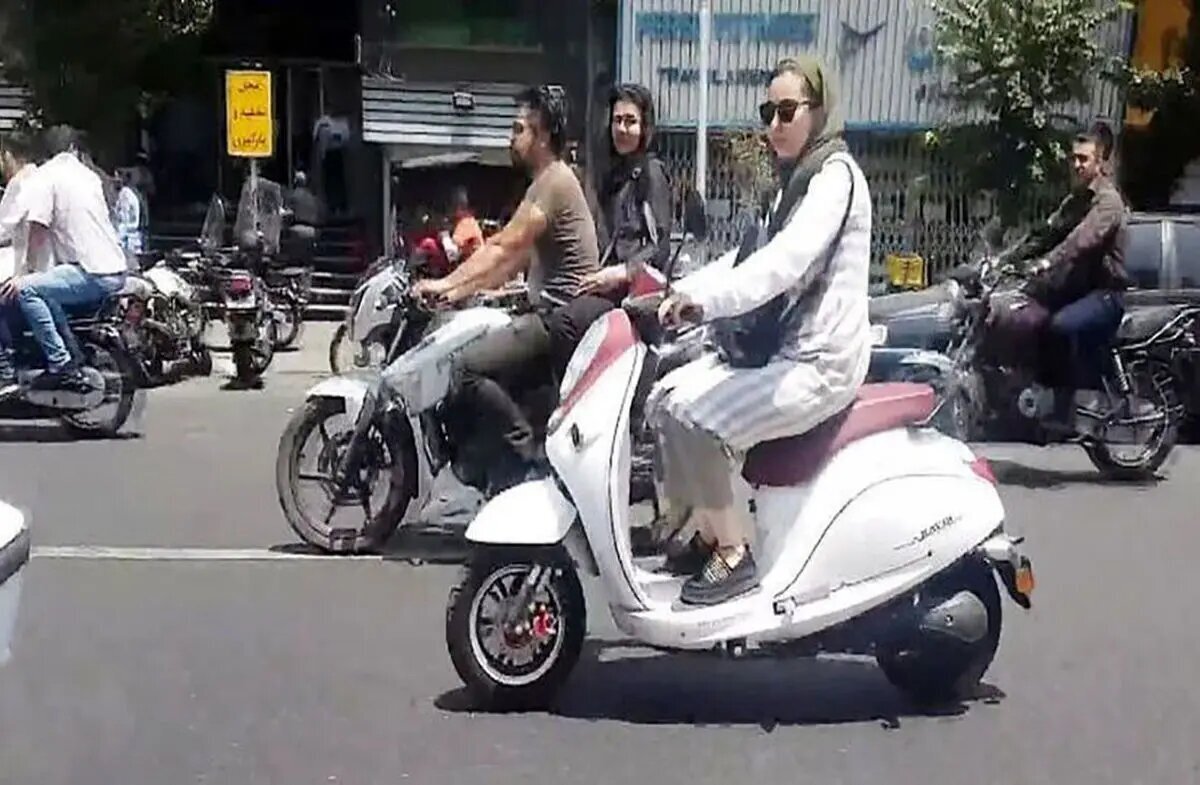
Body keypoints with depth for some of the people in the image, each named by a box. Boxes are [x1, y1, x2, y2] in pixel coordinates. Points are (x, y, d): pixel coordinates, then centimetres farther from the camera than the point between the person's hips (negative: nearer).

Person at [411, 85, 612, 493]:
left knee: (471, 368, -23)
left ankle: (527, 459, -16)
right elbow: (517, 258, 21)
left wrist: (447, 284, -18)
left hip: (565, 316, -11)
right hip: (553, 312, 11)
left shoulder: (553, 181, -12)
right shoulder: (549, 181, 22)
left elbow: (505, 248, -19)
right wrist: (462, 289, 16)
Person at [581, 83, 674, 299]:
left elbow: (660, 245, -10)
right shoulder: (614, 175, 19)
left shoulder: (651, 172, -3)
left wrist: (620, 273, -18)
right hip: (608, 289, 7)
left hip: (636, 287, -7)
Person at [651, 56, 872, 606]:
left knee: (693, 415, -23)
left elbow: (786, 261, -28)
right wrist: (681, 290, 0)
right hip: (780, 348, 10)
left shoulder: (835, 175, -12)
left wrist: (705, 299, -38)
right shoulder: (796, 178, 19)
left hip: (820, 361, -10)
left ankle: (733, 555, -9)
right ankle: (707, 533, 9)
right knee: (664, 399, -2)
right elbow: (749, 256, 15)